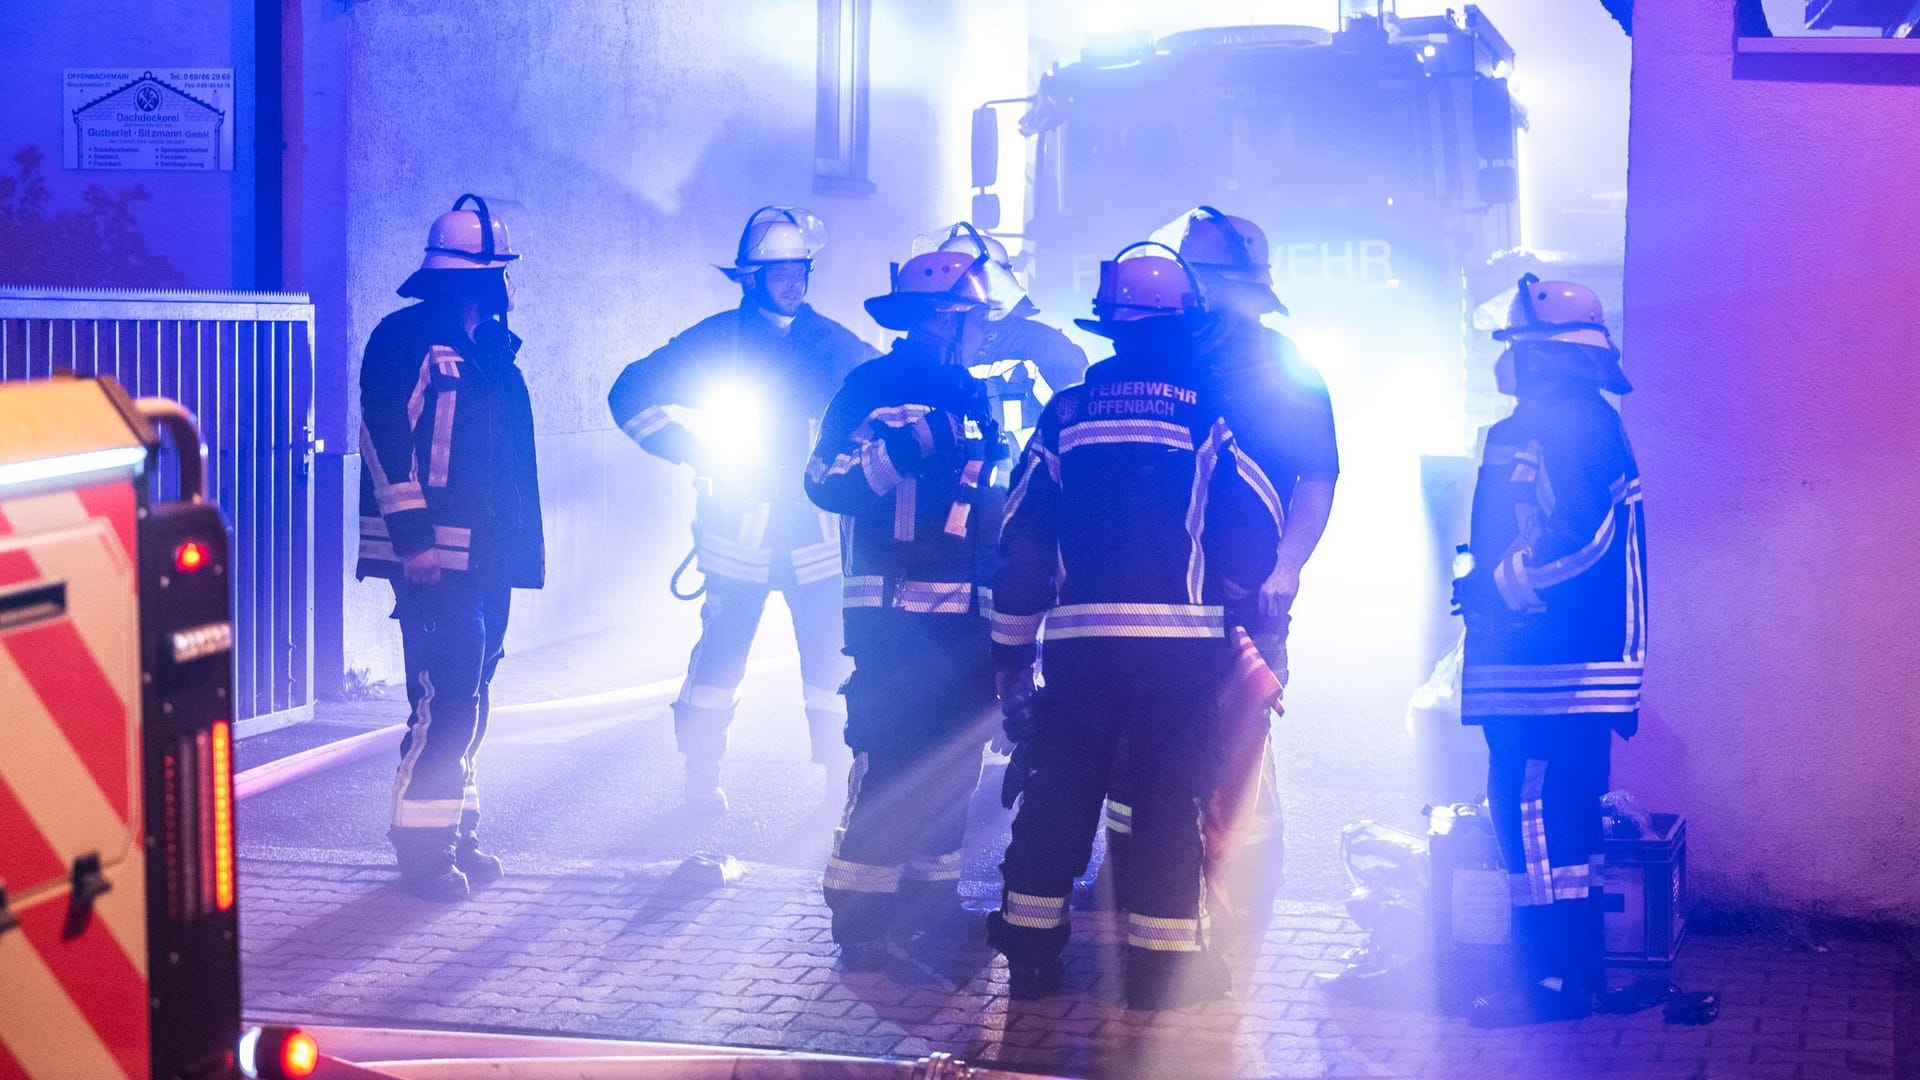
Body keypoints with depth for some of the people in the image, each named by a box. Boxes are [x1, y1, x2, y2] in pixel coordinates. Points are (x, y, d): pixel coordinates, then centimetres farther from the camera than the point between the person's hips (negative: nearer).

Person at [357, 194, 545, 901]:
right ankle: (422, 842, -5)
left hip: (489, 555, 8)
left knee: (466, 697, 12)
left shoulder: (496, 350, 17)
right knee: (445, 694, -12)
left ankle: (455, 834, 20)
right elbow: (384, 437, -13)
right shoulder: (406, 338, -6)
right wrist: (413, 536, -19)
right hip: (432, 554, -8)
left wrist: (522, 546, 18)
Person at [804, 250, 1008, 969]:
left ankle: (931, 896, 22)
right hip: (895, 609, -8)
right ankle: (859, 915, -4)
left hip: (965, 612, 8)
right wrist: (895, 453, -27)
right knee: (890, 759, -11)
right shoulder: (873, 386, -5)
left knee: (954, 756, 11)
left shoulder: (973, 396, 17)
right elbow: (826, 483, -13)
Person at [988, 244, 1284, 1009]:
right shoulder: (1211, 410, -1)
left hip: (1080, 639, 2)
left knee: (1059, 794, 12)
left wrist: (1012, 653, 12)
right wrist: (1234, 601, 14)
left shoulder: (1068, 412, 6)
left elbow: (1020, 542, 6)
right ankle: (1162, 962, 6)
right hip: (1182, 641, -2)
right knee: (1169, 797, 4)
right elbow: (1256, 531, -6)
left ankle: (1030, 954, 17)